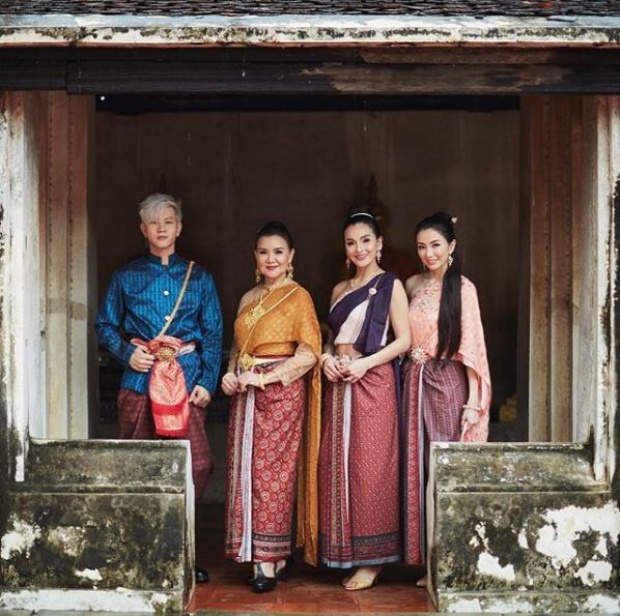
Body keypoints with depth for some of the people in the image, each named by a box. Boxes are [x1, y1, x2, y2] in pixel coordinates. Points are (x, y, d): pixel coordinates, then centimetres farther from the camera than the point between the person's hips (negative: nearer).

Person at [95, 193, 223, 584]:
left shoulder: (199, 278, 11)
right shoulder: (127, 277, 11)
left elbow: (213, 334, 8)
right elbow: (105, 324, 14)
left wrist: (207, 382, -2)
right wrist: (127, 353, -5)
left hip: (187, 379, 0)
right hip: (140, 379, 0)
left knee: (199, 464, -8)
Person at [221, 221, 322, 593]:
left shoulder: (298, 297, -2)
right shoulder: (248, 299, 17)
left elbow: (309, 353, -10)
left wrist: (267, 377, -17)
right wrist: (231, 375, 3)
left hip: (282, 391, -6)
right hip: (245, 393, 6)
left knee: (273, 472, -7)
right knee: (244, 471, 3)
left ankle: (270, 561, -3)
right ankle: (251, 551, 11)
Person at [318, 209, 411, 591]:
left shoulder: (390, 285, 0)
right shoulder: (340, 290, 17)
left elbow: (404, 340, -7)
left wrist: (364, 363, -16)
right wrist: (327, 358, 0)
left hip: (373, 382, -6)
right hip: (339, 384, 6)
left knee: (370, 467, -5)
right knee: (338, 466, 4)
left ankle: (372, 559, 2)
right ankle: (345, 553, 13)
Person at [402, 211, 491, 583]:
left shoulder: (462, 288, -5)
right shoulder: (413, 286, 11)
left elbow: (471, 345, -9)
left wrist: (473, 399, -14)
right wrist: (410, 353, 5)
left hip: (449, 383, -5)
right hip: (416, 384, 5)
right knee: (420, 467, 6)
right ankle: (430, 558, 14)